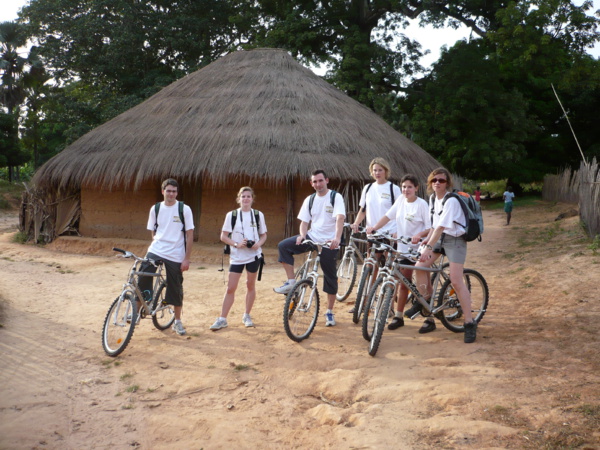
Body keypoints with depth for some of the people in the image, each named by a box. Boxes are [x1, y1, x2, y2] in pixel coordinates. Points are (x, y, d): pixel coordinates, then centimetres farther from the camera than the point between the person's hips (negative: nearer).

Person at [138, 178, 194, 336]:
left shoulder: (184, 209, -4)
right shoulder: (155, 209, 5)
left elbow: (190, 235, -3)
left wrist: (186, 258, -7)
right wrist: (157, 244, 4)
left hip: (176, 256, -2)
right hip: (155, 251, 2)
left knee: (176, 289, 6)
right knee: (143, 278, -14)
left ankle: (177, 322, 23)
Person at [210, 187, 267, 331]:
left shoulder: (258, 215, 4)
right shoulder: (232, 215, -1)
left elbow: (264, 235, 11)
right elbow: (223, 236, 0)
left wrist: (258, 244, -10)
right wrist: (236, 244, -15)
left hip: (254, 255, 1)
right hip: (237, 256, -1)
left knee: (250, 285, 9)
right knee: (230, 288, -3)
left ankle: (247, 315, 24)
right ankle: (222, 319, 3)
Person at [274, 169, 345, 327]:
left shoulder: (336, 197, -8)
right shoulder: (309, 200, 7)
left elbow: (340, 218, -23)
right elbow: (304, 221, 6)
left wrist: (337, 238, -40)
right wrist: (302, 235, -16)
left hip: (328, 242, -4)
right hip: (312, 237, 4)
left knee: (330, 277, 1)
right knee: (284, 246, -14)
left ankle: (330, 312, 15)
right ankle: (291, 282, -7)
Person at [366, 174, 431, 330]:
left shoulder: (421, 204, -10)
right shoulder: (401, 200, 5)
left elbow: (430, 227, -12)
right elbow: (388, 216, 4)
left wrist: (419, 235, -30)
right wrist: (374, 227, -9)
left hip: (418, 248, -5)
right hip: (404, 248, 5)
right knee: (404, 283, 12)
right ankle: (398, 317, 20)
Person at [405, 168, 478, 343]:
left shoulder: (451, 201, -22)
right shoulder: (433, 198, 4)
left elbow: (441, 227, -28)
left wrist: (429, 247, -33)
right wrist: (428, 238, 4)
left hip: (454, 238, -8)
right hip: (439, 237, 8)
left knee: (456, 281, -14)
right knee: (420, 266, -9)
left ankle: (470, 323, -7)